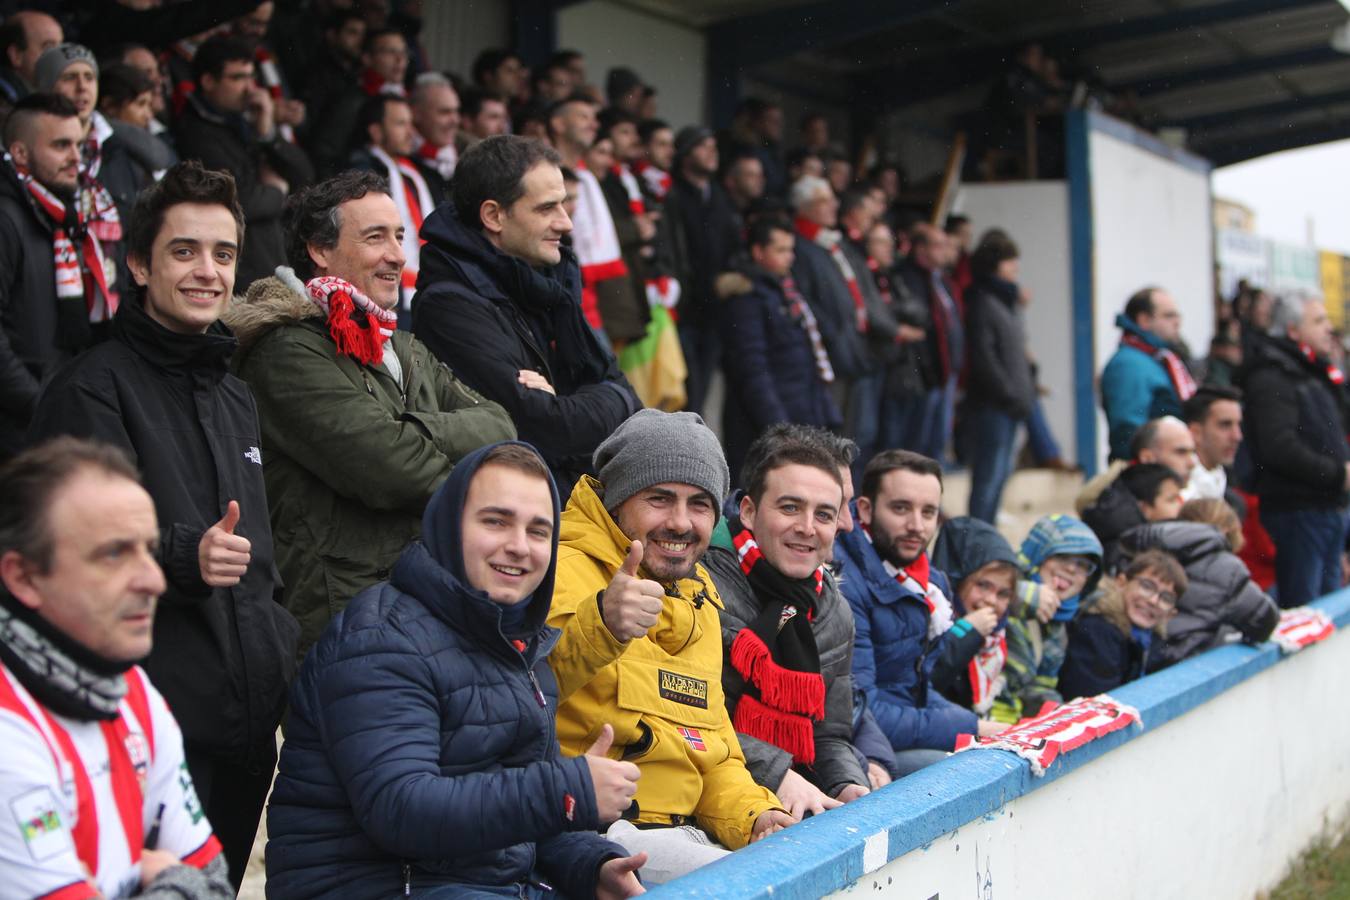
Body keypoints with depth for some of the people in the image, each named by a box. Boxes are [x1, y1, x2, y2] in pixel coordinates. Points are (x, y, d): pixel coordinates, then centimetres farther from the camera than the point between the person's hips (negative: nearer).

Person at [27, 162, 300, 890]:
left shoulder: (236, 398, 20)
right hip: (151, 725, -7)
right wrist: (185, 556, -34)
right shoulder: (94, 386, -5)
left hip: (248, 726, 7)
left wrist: (285, 660, 19)